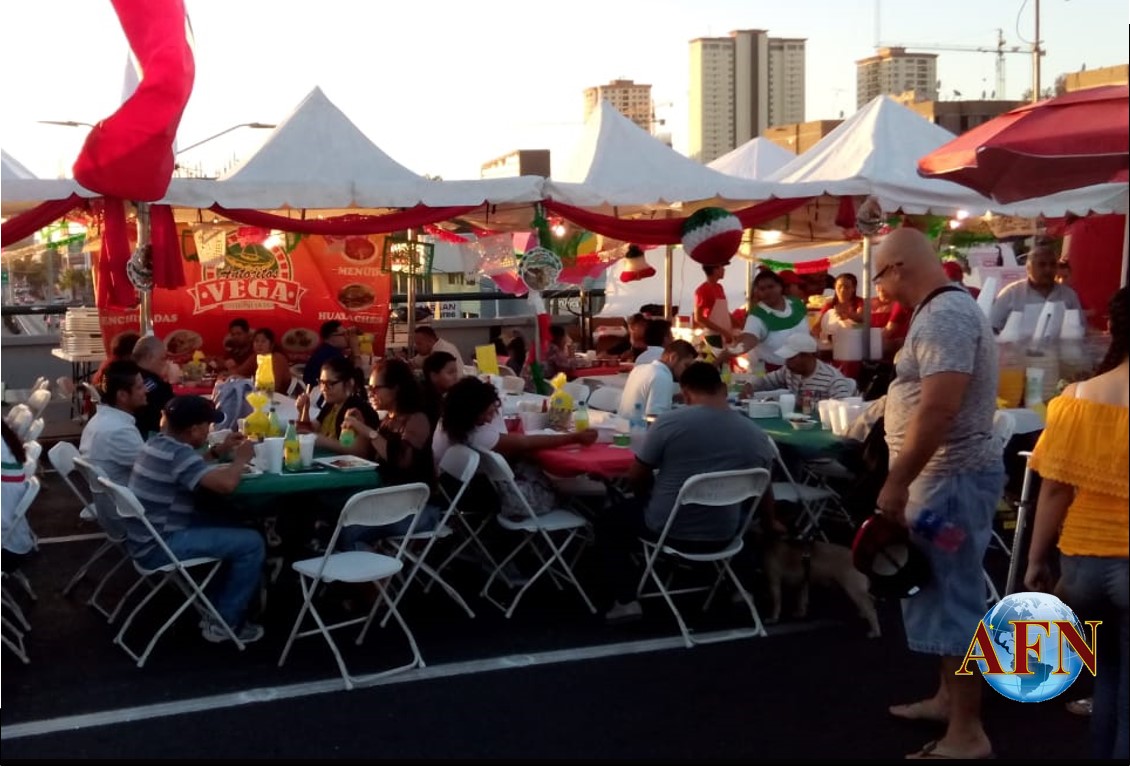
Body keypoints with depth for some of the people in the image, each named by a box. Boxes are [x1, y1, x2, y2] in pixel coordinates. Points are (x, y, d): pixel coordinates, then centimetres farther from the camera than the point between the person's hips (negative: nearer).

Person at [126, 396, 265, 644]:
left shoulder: (160, 443, 8)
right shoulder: (178, 454, -22)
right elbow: (225, 483, -34)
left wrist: (218, 452, 15)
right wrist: (241, 459, -15)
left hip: (148, 537, 10)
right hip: (158, 546, -10)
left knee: (232, 530, 21)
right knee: (251, 543, -9)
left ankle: (215, 607, 24)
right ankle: (223, 622, 3)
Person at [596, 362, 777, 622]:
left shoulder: (669, 422, -17)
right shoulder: (757, 435, -5)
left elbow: (636, 478, -6)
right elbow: (764, 492, 10)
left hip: (668, 530, -4)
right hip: (723, 537, 4)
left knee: (608, 522, 24)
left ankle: (626, 601, 13)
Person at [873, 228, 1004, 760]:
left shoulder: (943, 317, -20)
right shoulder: (945, 310, 14)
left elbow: (938, 409, -28)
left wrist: (897, 481, -24)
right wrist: (906, 475, 22)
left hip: (951, 478, -11)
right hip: (947, 475, 11)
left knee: (953, 600, -5)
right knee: (945, 594, 19)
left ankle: (967, 733, 3)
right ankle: (949, 698, 32)